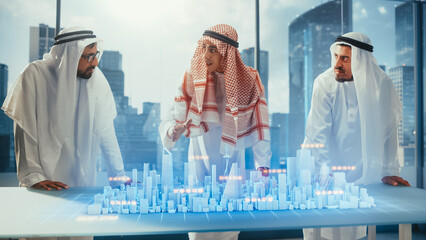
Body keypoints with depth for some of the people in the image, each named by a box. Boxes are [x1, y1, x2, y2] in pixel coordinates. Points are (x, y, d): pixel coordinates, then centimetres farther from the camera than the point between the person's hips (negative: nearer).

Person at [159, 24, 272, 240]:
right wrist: (173, 131, -31)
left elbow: (259, 125, -1)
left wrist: (263, 165, -3)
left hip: (234, 163, 1)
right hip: (201, 163, 0)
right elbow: (173, 116, -8)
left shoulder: (249, 80, -5)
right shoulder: (193, 78, -6)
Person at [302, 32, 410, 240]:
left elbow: (386, 131, -1)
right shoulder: (325, 83, -14)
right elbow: (317, 133, -15)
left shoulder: (381, 85, -9)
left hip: (357, 173, 2)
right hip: (322, 170, -1)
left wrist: (388, 171, -2)